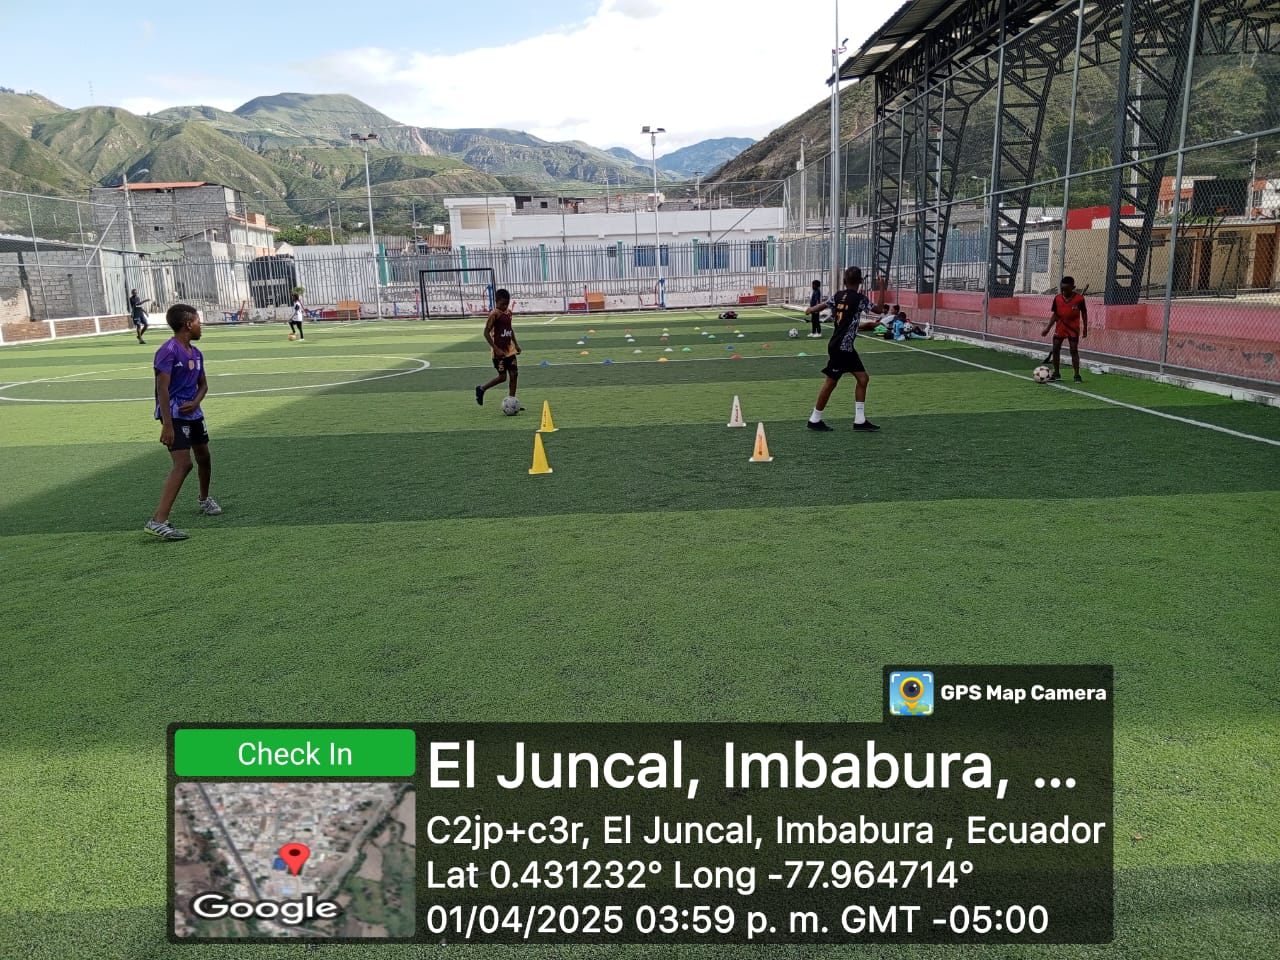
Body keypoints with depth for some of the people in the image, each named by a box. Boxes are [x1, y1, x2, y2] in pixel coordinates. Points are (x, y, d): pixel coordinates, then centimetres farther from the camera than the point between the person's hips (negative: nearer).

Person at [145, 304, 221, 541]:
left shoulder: (196, 353, 8)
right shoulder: (168, 351, -17)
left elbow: (203, 384, 17)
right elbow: (162, 388, -22)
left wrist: (195, 402, -5)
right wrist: (167, 424, -27)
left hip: (193, 412, 9)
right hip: (174, 415, -8)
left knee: (204, 457, 22)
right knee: (183, 463, -19)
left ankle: (205, 499, 47)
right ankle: (158, 521, -21)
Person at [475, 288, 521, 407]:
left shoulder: (508, 312, 9)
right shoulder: (494, 314, -14)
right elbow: (486, 332, -16)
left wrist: (516, 344, 16)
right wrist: (496, 349, -20)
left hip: (510, 349, 7)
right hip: (499, 351, -7)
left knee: (514, 374, 2)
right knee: (502, 377, -4)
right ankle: (481, 389, 18)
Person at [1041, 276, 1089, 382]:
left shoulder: (1079, 298, -10)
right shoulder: (1057, 298, -4)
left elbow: (1084, 313, 1)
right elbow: (1055, 314, 4)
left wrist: (1085, 328, 1)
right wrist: (1047, 328, -2)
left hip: (1073, 328, -3)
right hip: (1060, 328, 3)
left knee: (1074, 350, -5)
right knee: (1055, 349, 2)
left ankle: (1077, 375, 1)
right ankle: (1056, 373, 14)